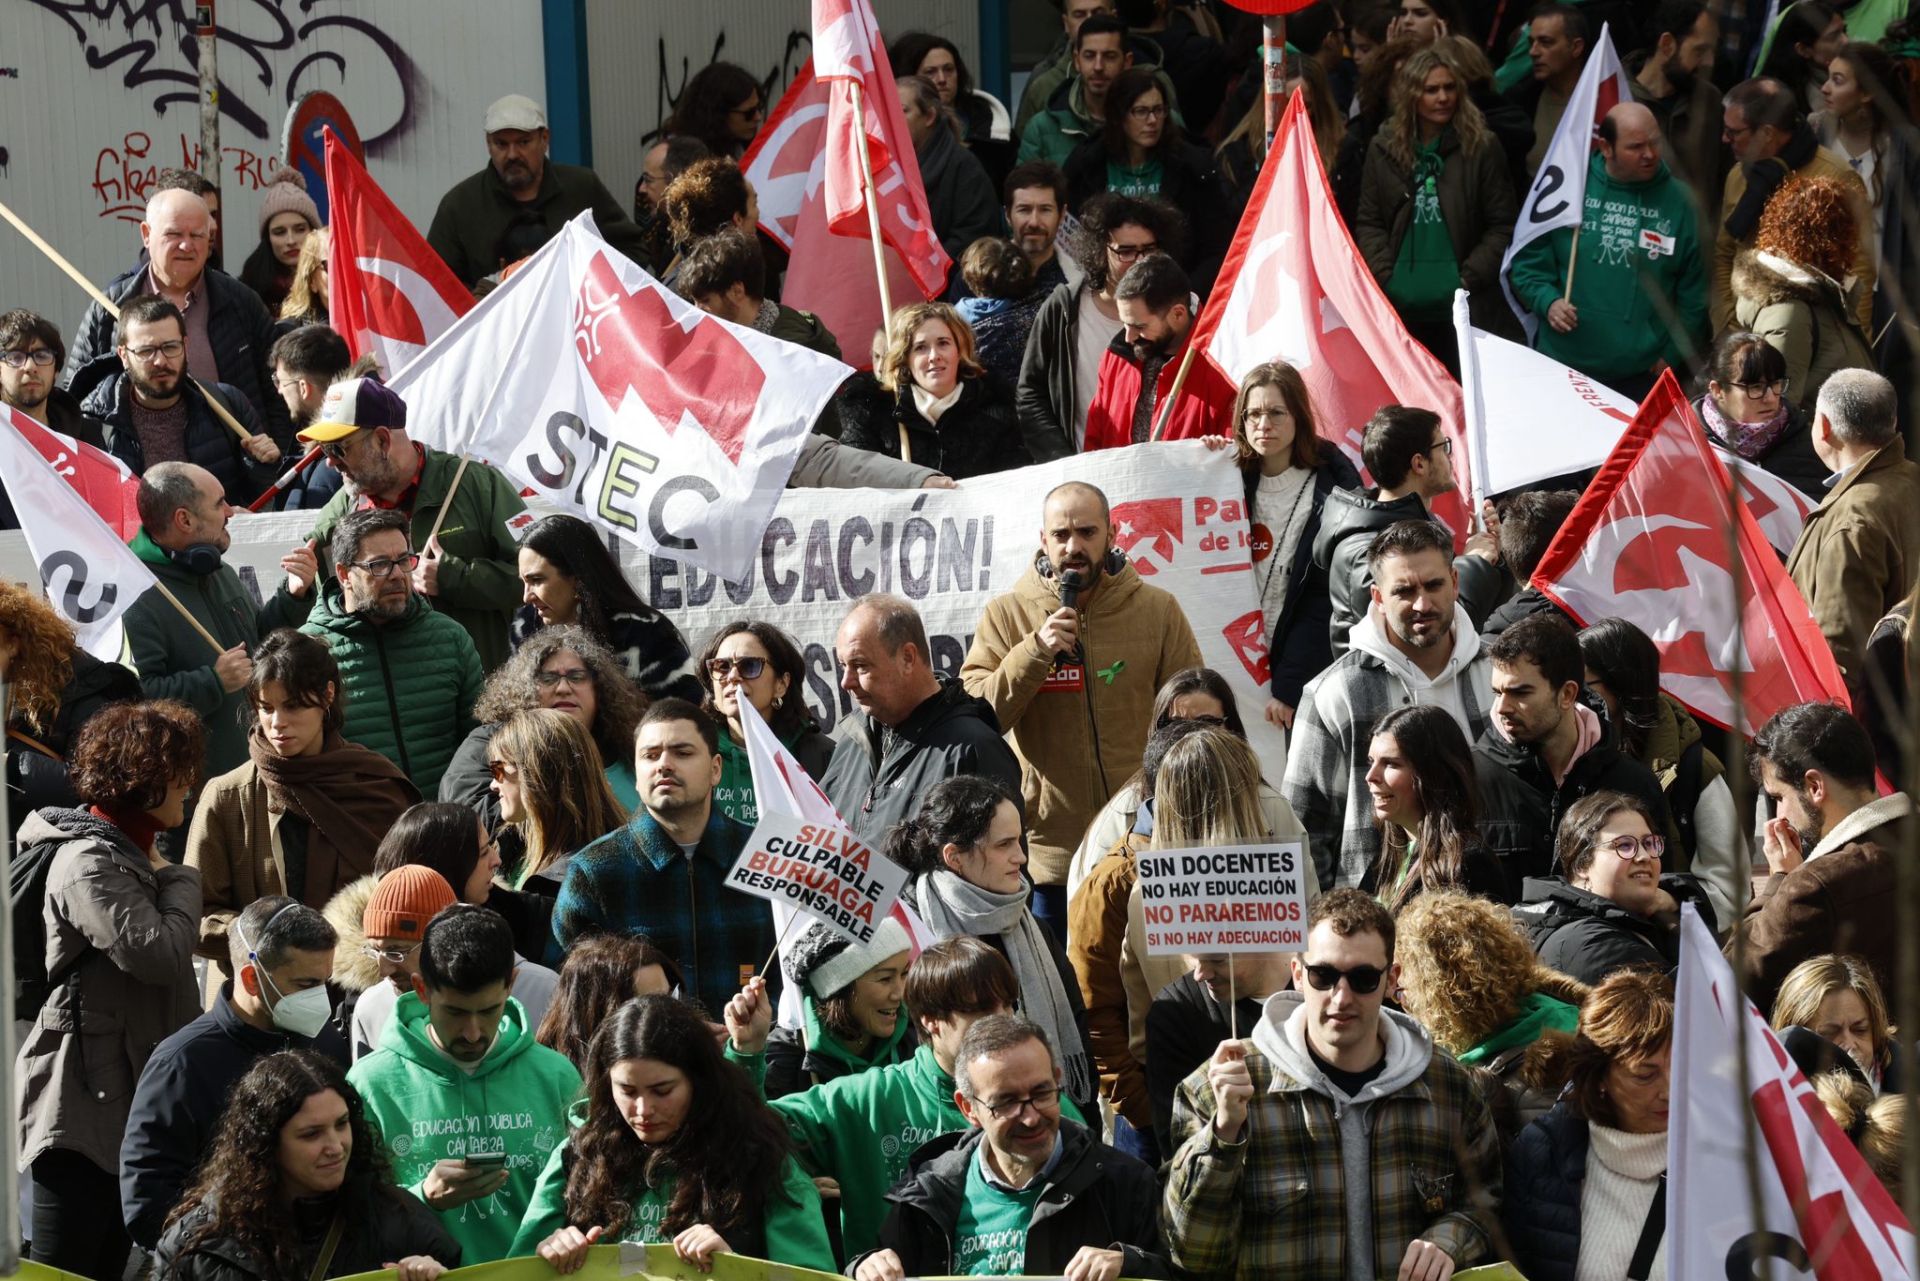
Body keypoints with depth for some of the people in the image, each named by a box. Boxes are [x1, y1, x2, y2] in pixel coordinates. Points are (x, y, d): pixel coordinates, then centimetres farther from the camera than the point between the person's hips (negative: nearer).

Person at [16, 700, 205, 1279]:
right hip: (83, 1099, -11)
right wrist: (177, 880, -10)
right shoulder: (89, 863, -16)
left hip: (126, 1095, 11)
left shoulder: (127, 855, 18)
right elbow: (158, 954, -25)